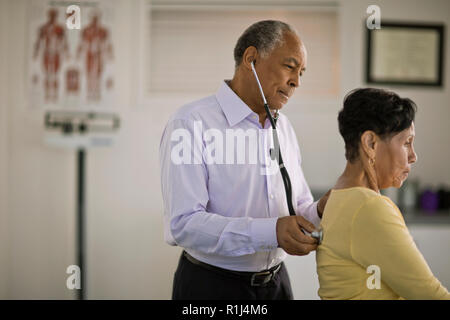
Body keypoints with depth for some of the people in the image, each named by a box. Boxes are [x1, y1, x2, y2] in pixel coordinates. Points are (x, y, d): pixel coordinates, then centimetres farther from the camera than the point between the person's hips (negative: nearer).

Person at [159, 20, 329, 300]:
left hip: (276, 283, 7)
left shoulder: (285, 128, 8)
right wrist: (272, 232, -33)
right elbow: (183, 224, -24)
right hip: (211, 286, -6)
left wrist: (318, 211, -9)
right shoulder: (191, 123, -15)